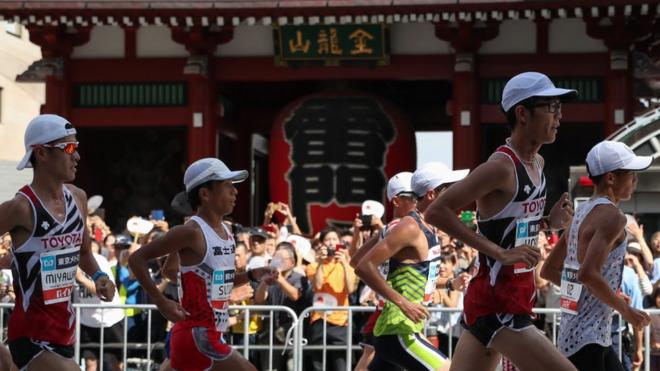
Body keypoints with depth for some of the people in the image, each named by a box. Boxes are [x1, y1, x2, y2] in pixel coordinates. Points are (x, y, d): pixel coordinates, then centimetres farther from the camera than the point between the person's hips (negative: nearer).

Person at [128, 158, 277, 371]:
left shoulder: (225, 232, 12)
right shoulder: (193, 232, -15)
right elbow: (137, 259, -13)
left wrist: (252, 276, 8)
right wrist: (161, 302, -17)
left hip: (212, 337, 9)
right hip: (197, 338, -9)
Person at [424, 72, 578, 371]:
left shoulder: (537, 164, 11)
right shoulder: (501, 167, -17)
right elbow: (437, 212, -22)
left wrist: (548, 222, 5)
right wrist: (499, 253, -23)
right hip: (498, 308, -10)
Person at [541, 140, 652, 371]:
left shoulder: (582, 213, 13)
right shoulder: (611, 217, -15)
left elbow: (549, 270, 18)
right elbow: (588, 273, -27)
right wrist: (625, 310, -15)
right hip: (587, 339, -10)